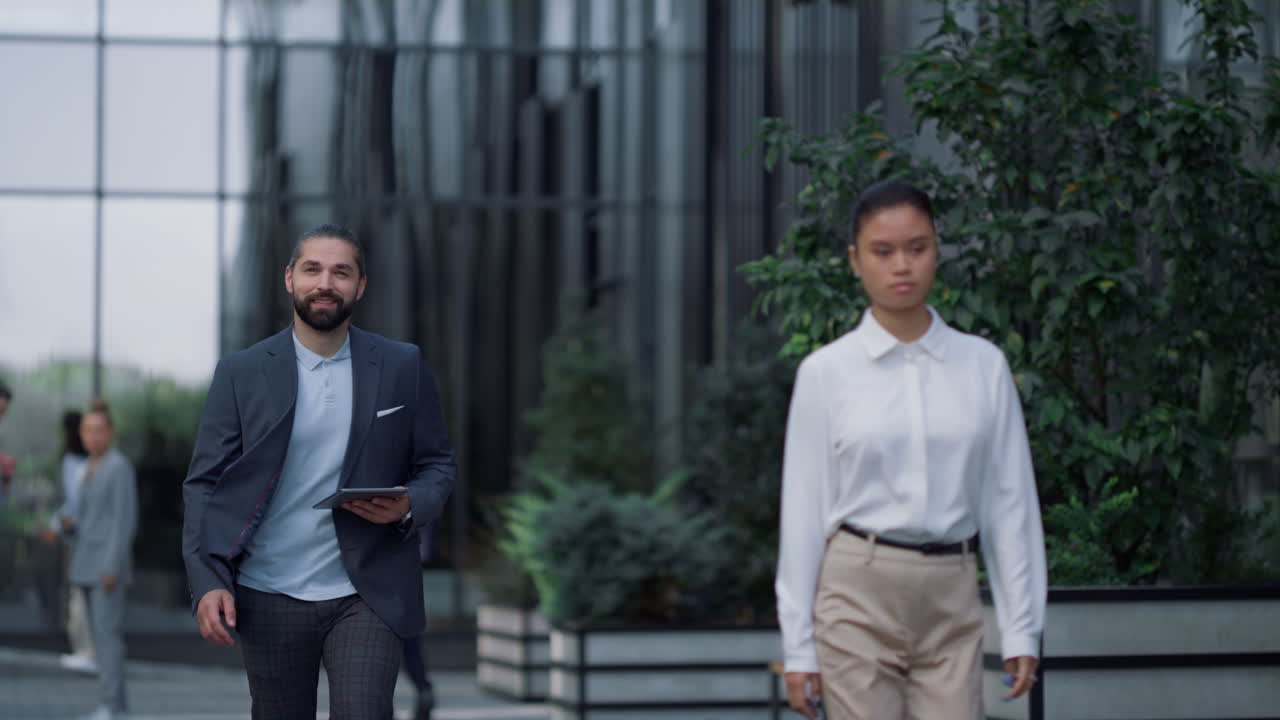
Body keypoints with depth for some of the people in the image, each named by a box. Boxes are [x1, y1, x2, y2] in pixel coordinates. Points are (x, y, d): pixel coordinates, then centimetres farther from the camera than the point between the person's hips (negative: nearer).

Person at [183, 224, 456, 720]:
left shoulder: (403, 367, 4)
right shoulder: (241, 374, 2)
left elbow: (437, 464, 9)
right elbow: (205, 483, -1)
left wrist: (408, 507, -14)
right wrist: (207, 582, -13)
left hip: (368, 595, -1)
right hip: (270, 601, 1)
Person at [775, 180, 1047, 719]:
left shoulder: (983, 365, 5)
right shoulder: (826, 372, -1)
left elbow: (1009, 501, 6)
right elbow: (805, 510, 0)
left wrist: (1022, 628, 1)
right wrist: (798, 647, -2)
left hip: (950, 602, 2)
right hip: (858, 595, -2)